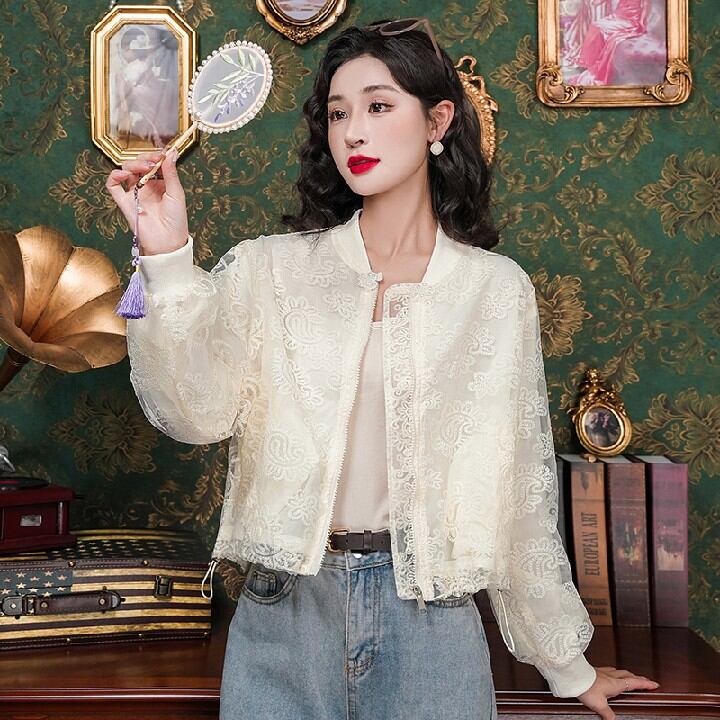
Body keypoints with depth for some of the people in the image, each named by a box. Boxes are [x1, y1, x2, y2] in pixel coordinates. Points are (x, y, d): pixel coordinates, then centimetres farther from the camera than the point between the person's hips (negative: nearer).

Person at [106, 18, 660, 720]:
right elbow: (195, 412, -12)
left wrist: (565, 663, 11)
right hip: (284, 610, 1)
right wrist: (167, 259, -23)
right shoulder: (268, 268, 0)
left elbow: (521, 483, 5)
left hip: (428, 612, 0)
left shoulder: (497, 288, 1)